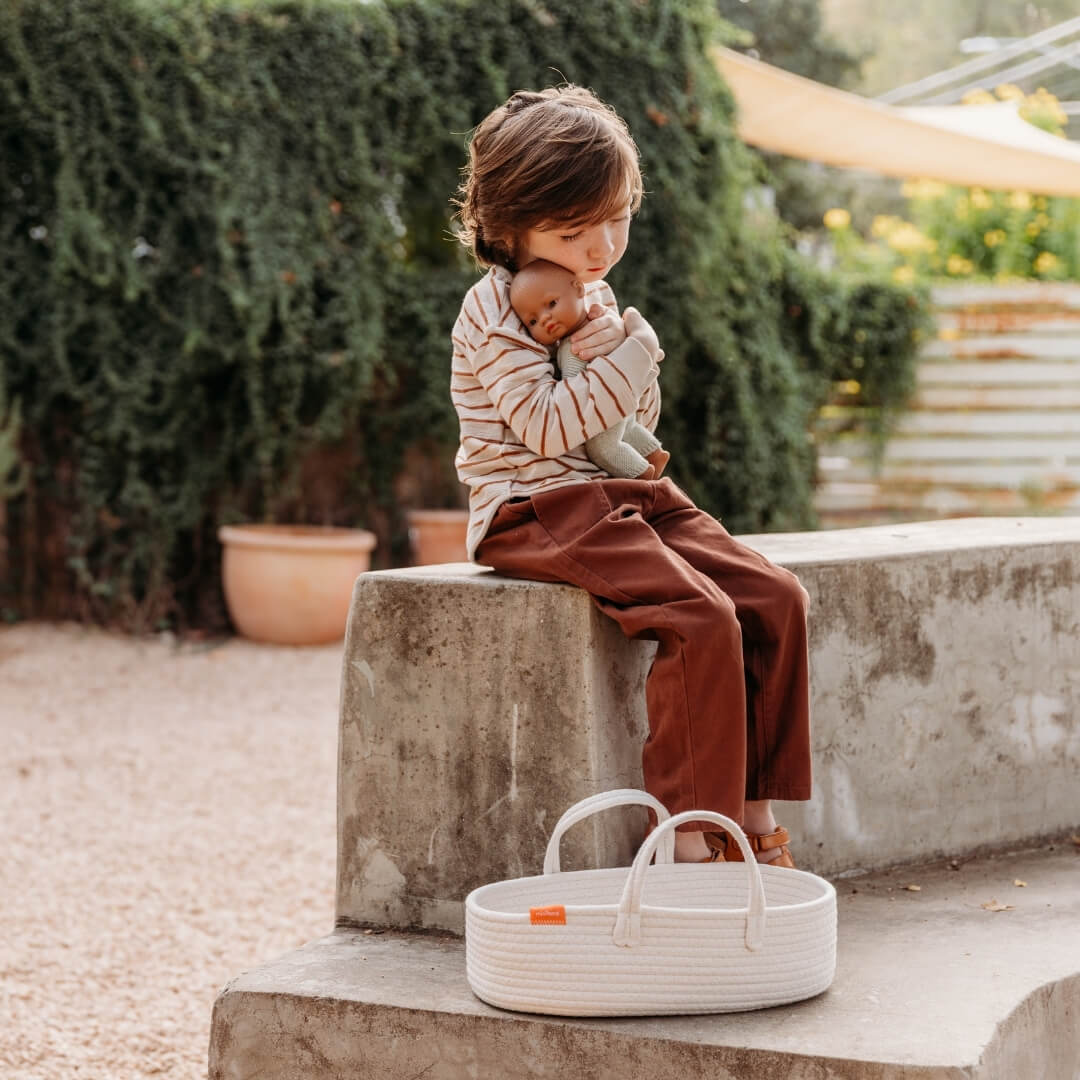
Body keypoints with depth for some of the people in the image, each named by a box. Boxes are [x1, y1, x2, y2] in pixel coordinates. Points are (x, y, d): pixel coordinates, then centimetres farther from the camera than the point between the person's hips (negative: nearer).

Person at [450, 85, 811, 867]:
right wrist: (632, 355, -12)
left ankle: (757, 812, -6)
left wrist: (620, 356, -4)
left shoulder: (595, 299, 17)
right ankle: (693, 838, -23)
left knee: (775, 596, -9)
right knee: (700, 617, -28)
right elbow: (548, 427, -19)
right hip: (537, 512, -8)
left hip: (621, 496, 8)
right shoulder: (495, 315, -9)